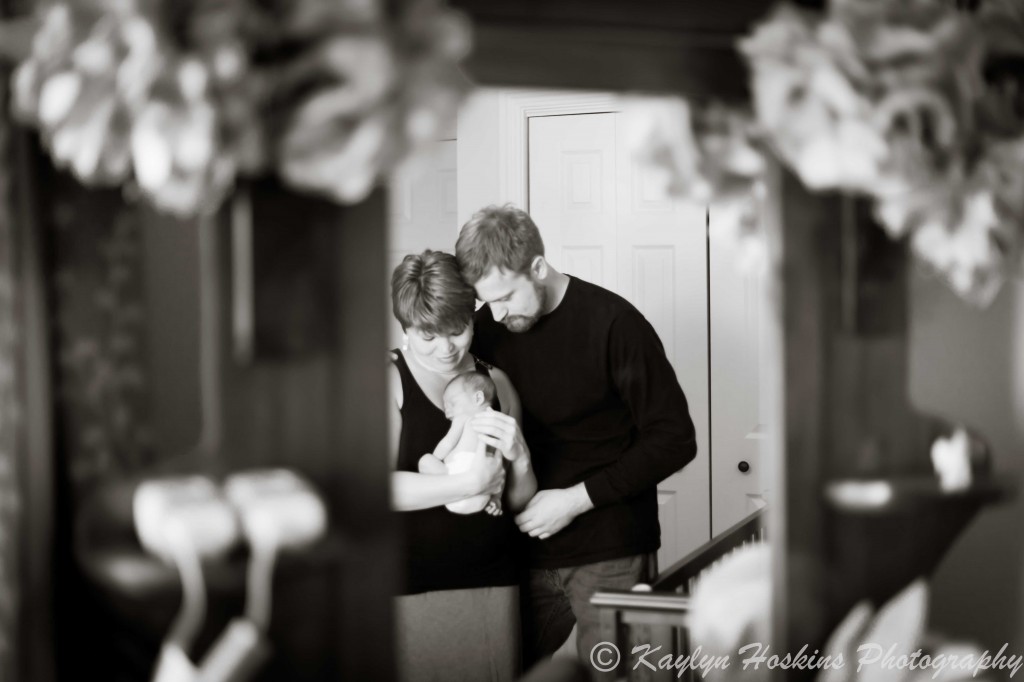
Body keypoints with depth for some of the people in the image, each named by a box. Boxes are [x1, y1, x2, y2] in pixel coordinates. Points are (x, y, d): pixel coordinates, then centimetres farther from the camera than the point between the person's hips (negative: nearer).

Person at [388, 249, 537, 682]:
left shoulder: (496, 383, 9)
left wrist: (519, 458, -8)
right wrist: (472, 483, -15)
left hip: (492, 583, 4)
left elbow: (522, 502, 12)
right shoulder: (388, 379, -3)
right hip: (411, 591, -3)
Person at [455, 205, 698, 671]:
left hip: (609, 558, -4)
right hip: (526, 551, 4)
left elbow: (674, 439, -12)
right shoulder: (487, 327, 2)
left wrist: (578, 498, -16)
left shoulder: (613, 323, -13)